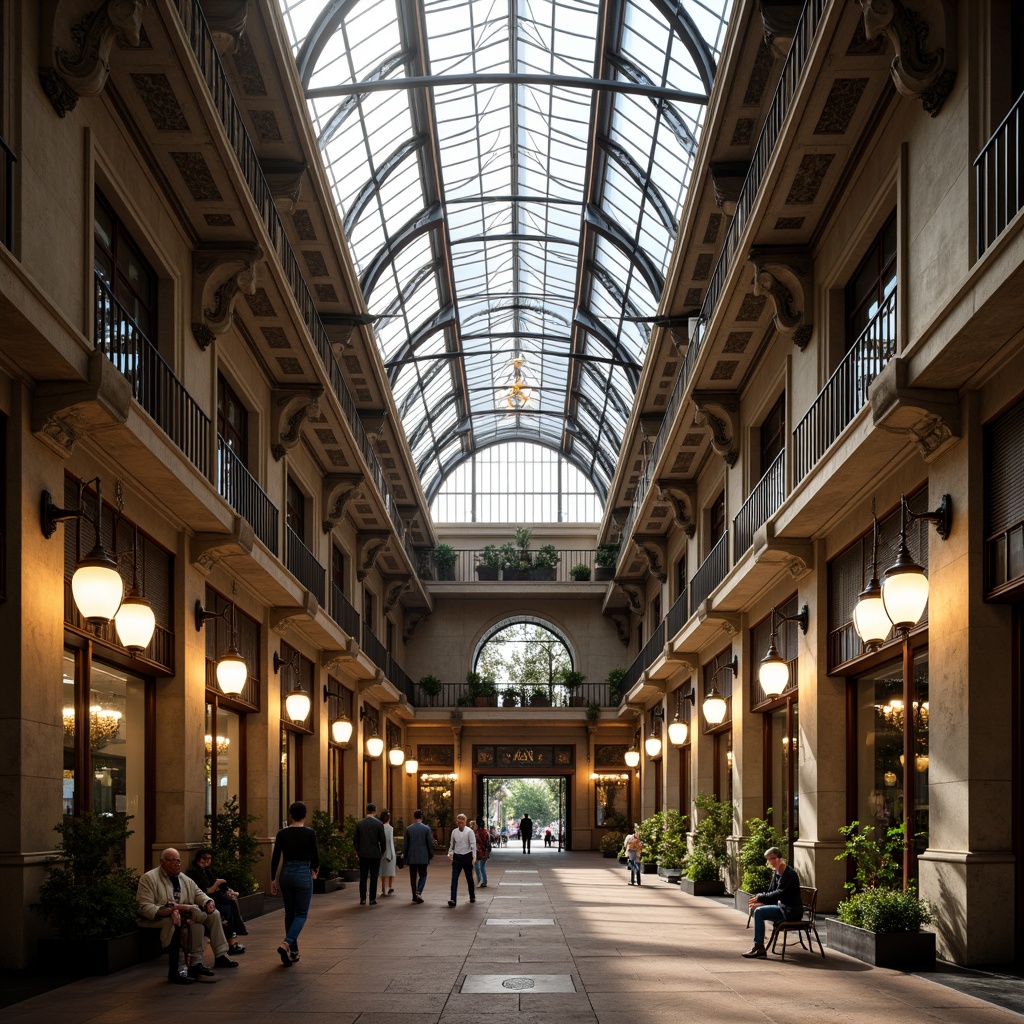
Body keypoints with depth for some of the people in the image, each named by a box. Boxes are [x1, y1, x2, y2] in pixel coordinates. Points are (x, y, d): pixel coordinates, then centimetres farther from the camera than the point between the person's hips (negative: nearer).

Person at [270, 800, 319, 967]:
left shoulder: (282, 833, 0)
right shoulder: (310, 833, -9)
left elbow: (275, 858, 2)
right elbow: (315, 857, -8)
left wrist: (273, 880, 9)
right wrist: (314, 870, 14)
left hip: (286, 874, 4)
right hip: (303, 874, -4)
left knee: (289, 913, 16)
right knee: (301, 913, 4)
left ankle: (293, 951, 19)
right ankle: (286, 944, -19)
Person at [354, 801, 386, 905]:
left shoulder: (359, 823, 0)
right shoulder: (379, 823, -7)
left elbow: (355, 839, 3)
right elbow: (383, 839, -5)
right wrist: (382, 852, 9)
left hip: (363, 854, 2)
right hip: (375, 854, -2)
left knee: (363, 877, 7)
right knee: (374, 877, 2)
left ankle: (362, 899, 6)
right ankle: (372, 900, 1)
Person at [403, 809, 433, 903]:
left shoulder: (408, 829, -1)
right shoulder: (426, 829, -5)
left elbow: (405, 845, 2)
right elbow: (430, 844, -3)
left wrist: (405, 857, 10)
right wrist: (430, 856, 9)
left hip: (411, 857, 1)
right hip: (423, 857, -1)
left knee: (413, 877, 9)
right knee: (423, 875, 8)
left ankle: (415, 896, 10)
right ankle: (419, 892, -14)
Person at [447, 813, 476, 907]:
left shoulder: (469, 832, -8)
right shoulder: (454, 831, 5)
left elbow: (473, 845, -11)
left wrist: (474, 857, -18)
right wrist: (450, 853, 7)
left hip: (467, 857, -3)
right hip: (457, 857, 3)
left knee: (469, 878, 12)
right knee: (454, 878, -10)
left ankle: (472, 897, 31)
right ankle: (453, 900, -16)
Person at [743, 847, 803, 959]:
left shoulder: (790, 874, -16)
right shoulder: (776, 874, 13)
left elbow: (780, 894, -22)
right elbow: (771, 892, 13)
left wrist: (760, 898, -21)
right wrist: (760, 902, -5)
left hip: (791, 911, -10)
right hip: (782, 907, 10)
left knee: (759, 912, -19)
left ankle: (759, 948, -17)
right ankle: (758, 948, 2)